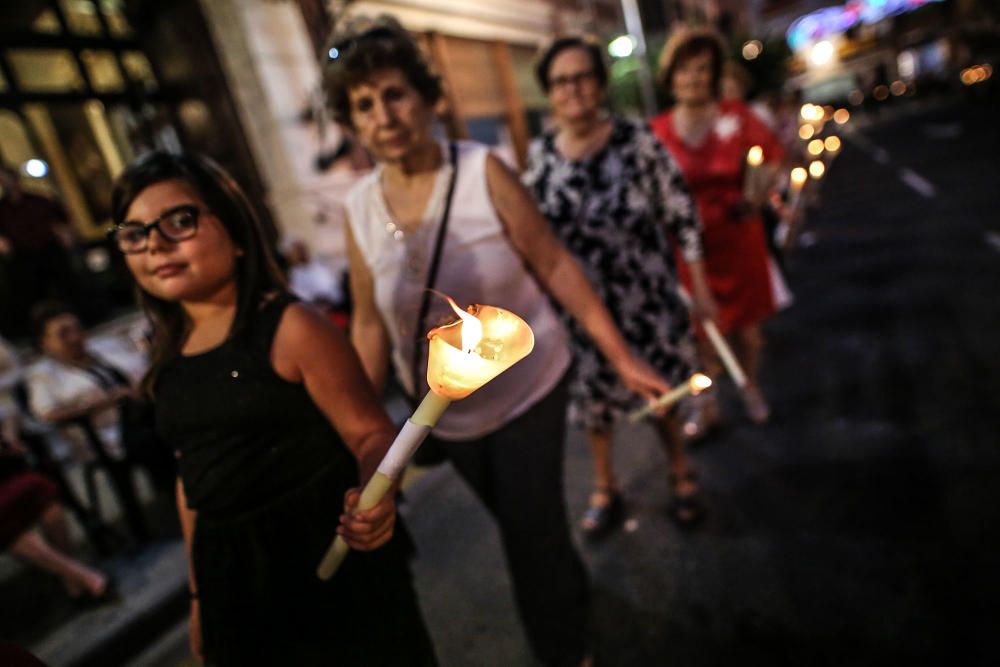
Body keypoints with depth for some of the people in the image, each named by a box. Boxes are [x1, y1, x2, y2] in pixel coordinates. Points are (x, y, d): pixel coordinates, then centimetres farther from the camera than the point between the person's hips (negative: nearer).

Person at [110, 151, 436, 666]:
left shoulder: (289, 326, -15)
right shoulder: (167, 360, 4)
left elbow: (371, 433, -17)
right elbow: (193, 475, 13)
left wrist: (372, 493, -39)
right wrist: (198, 590, 19)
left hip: (325, 553, -6)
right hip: (234, 573, 6)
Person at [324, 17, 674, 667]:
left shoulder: (483, 172, -17)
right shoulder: (359, 208, -7)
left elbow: (555, 265, -14)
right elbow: (370, 324, 0)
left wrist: (622, 357, -13)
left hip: (528, 388, -4)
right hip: (447, 413, 4)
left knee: (531, 531, 2)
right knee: (521, 522, 24)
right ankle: (572, 591, 57)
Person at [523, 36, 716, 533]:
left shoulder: (637, 141, -11)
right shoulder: (539, 155, -4)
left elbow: (680, 212, -5)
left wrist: (699, 279, -4)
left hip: (647, 296, -2)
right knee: (593, 399, 15)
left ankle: (681, 473, 43)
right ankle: (604, 488, 40)